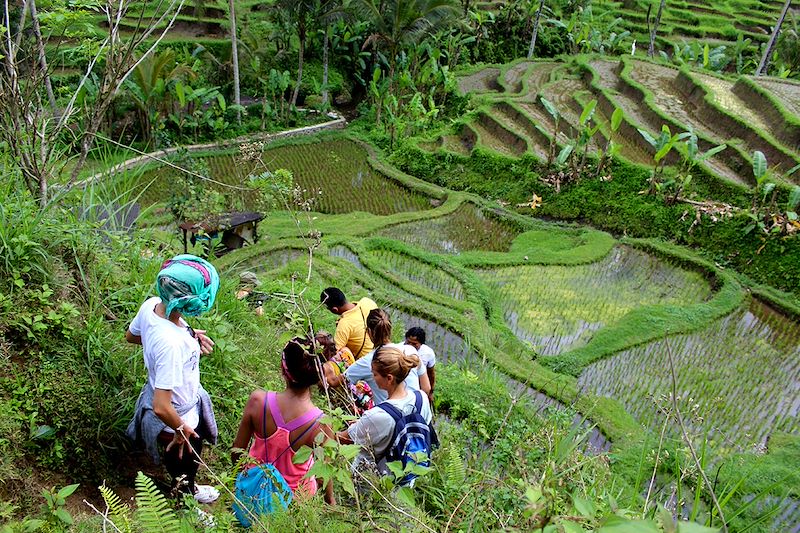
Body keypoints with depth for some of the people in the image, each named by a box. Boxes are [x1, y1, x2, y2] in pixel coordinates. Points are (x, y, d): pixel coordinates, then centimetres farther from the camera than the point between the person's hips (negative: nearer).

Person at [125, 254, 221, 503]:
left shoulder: (151, 304, -20)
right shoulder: (172, 344, -44)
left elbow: (131, 336, 3)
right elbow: (161, 407, -38)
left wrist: (187, 336, -2)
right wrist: (181, 429, -18)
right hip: (176, 415, -8)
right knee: (185, 460, 26)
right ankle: (187, 491, 57)